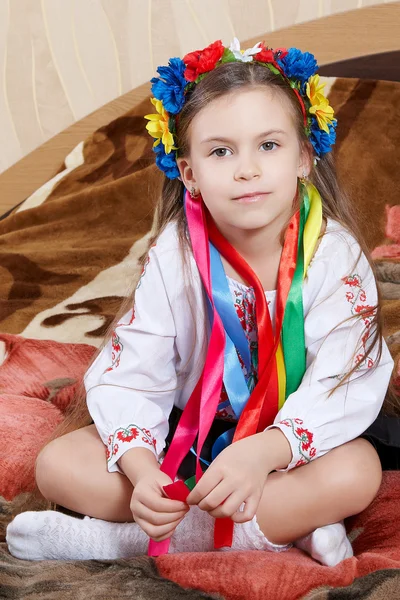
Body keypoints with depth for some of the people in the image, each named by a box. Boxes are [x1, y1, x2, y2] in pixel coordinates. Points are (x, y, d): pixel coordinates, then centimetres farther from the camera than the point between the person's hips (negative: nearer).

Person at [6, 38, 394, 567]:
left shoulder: (334, 253, -18)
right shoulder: (175, 256, -14)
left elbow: (345, 384, -24)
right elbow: (130, 376, -16)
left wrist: (262, 452, -40)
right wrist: (140, 466, -35)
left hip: (290, 440, -1)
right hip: (187, 433, 2)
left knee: (356, 473, -34)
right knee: (58, 464, -16)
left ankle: (118, 538, -29)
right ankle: (286, 526, -22)